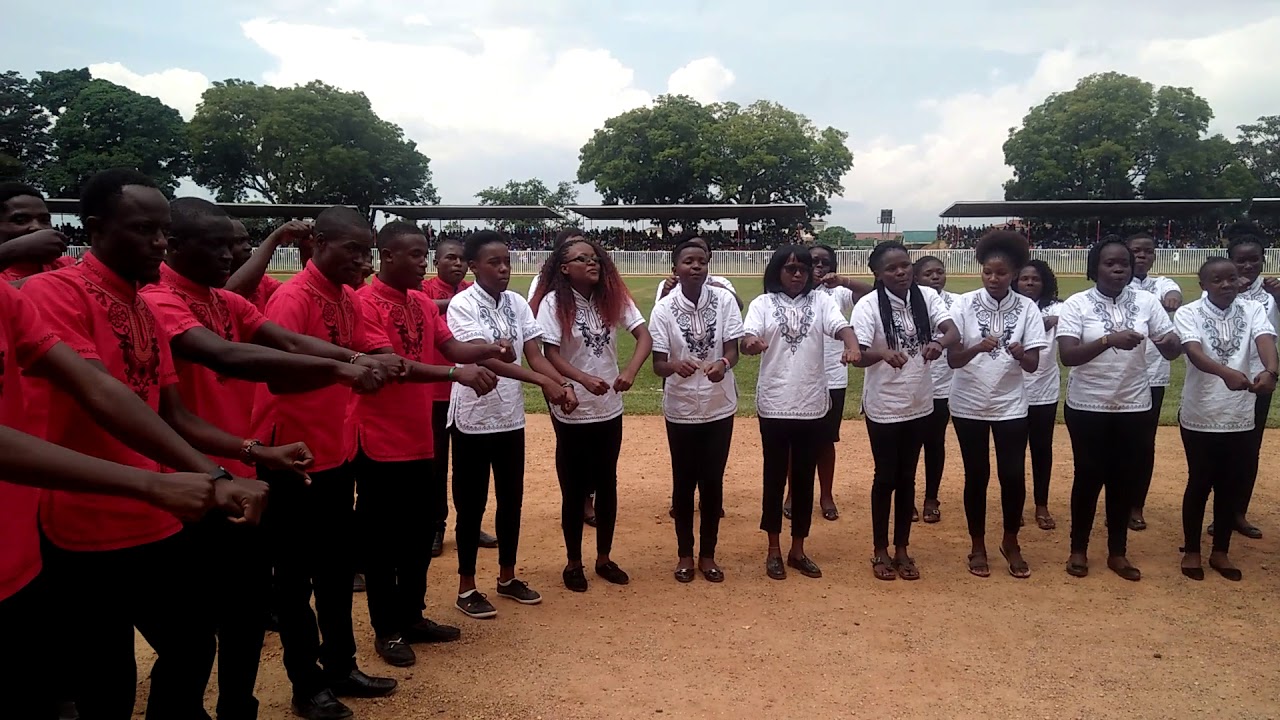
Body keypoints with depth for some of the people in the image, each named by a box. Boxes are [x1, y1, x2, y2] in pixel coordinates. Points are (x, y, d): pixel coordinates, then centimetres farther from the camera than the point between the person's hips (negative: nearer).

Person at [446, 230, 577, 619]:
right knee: (471, 504, 5)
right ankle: (466, 587, 18)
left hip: (511, 418, 6)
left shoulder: (518, 303, 5)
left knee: (512, 500, 14)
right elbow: (485, 359, -25)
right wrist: (544, 382, -33)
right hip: (473, 419, -6)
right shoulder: (462, 305, -14)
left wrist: (564, 383, -21)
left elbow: (534, 354, -1)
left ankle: (507, 577, 30)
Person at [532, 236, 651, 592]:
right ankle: (573, 563, 24)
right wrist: (585, 380, -33)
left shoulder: (613, 298, 0)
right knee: (574, 489, 8)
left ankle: (604, 558, 30)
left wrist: (630, 370, -26)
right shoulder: (554, 302, -10)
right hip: (571, 413, -4)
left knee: (607, 485, 14)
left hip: (610, 409, 4)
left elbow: (644, 336, -7)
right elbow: (550, 354, -16)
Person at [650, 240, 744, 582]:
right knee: (684, 483, 10)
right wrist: (675, 366, -34)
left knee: (713, 483, 10)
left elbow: (733, 348, -8)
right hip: (681, 409, -1)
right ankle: (685, 554, 27)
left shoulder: (724, 300, -6)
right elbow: (658, 364, -11)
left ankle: (708, 554, 26)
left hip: (719, 407, 1)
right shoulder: (664, 309, -9)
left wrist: (723, 364, -31)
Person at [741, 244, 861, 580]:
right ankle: (774, 550, 21)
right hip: (774, 406, -2)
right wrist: (751, 343, -40)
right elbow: (747, 339, -15)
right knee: (775, 478, 8)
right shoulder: (762, 304, 0)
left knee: (804, 479, 11)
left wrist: (853, 347, -35)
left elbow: (841, 326, -13)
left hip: (812, 405, 2)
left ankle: (798, 549, 25)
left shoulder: (821, 301, 4)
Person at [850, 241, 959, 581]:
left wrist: (939, 343, -38)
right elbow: (858, 354, -22)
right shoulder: (868, 306, -14)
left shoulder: (928, 297, -3)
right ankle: (880, 550, 24)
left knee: (907, 478, 14)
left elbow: (954, 333, -15)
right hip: (883, 407, -3)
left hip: (919, 404, 4)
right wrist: (884, 353, -43)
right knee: (886, 478, 8)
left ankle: (902, 549, 28)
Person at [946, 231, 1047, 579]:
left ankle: (1011, 544, 26)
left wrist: (1020, 354, -30)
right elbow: (952, 360, -12)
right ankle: (977, 546, 25)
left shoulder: (1027, 308, -5)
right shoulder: (964, 304, -8)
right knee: (977, 475, 7)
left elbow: (1033, 365, -8)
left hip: (1011, 406, 1)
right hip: (969, 405, -1)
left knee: (1013, 475, 3)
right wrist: (978, 347, -31)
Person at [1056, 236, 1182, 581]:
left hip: (1133, 406, 3)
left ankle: (1118, 552, 26)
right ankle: (1079, 549, 23)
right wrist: (1109, 340, -33)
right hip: (1087, 406, -3)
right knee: (1089, 477, 6)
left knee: (1125, 479, 11)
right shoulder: (1076, 304, -9)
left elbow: (1171, 351, -1)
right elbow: (1067, 355, -19)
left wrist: (1171, 343, -25)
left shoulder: (1146, 301, -1)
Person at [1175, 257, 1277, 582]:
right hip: (1199, 416, -3)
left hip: (1240, 417, 3)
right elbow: (1194, 352, -26)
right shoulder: (1188, 313, -9)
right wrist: (1226, 372, -45)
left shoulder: (1253, 310, -1)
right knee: (1199, 484, 8)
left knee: (1231, 486, 13)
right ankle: (1191, 550, 25)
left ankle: (1220, 552, 29)